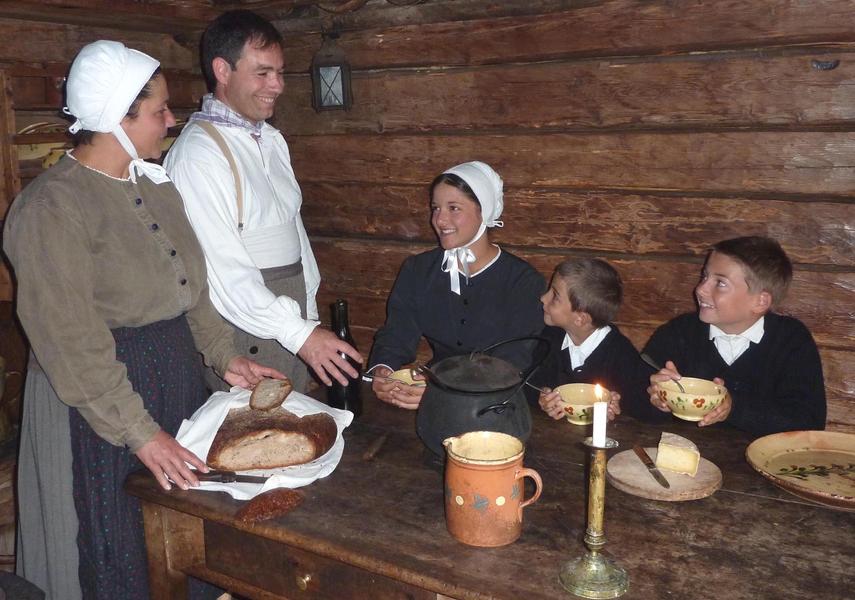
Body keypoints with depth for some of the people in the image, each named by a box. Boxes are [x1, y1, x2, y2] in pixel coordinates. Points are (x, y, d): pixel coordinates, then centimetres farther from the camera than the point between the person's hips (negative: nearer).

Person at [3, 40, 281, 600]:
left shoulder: (155, 184, 7)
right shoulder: (52, 207, -17)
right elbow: (71, 342, -21)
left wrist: (225, 356, 6)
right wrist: (139, 432, -21)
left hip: (180, 375, 7)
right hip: (101, 402, -7)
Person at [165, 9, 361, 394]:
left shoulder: (271, 139, 11)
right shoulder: (199, 153, -16)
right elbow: (224, 270, -21)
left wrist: (310, 315, 13)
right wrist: (300, 333, -22)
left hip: (292, 325, 8)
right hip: (245, 330, -7)